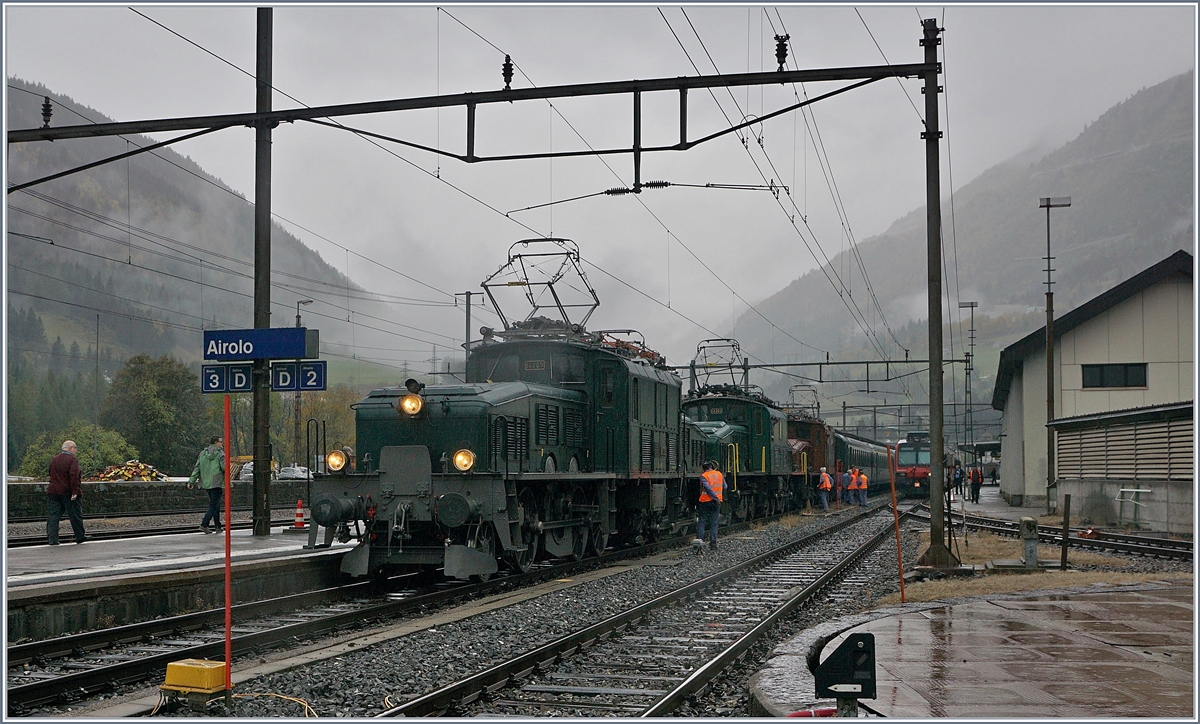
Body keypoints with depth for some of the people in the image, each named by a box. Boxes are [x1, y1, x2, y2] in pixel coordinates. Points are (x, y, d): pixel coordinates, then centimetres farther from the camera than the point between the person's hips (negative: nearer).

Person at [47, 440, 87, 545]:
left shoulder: (54, 459, 11)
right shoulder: (73, 460, -11)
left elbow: (51, 474, 19)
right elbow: (74, 476, -20)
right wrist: (74, 492, -21)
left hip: (53, 492, 5)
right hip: (68, 492, -5)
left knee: (53, 515, 3)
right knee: (75, 516, 8)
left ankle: (52, 539, -5)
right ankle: (80, 537, 18)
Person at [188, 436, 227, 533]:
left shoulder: (203, 453, 8)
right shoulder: (220, 454, -10)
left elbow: (197, 468, 4)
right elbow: (224, 468, -16)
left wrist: (191, 481, 2)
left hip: (206, 483, 7)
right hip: (217, 483, -7)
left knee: (216, 504, 18)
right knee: (213, 505, -4)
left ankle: (218, 526, 21)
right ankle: (204, 524, -14)